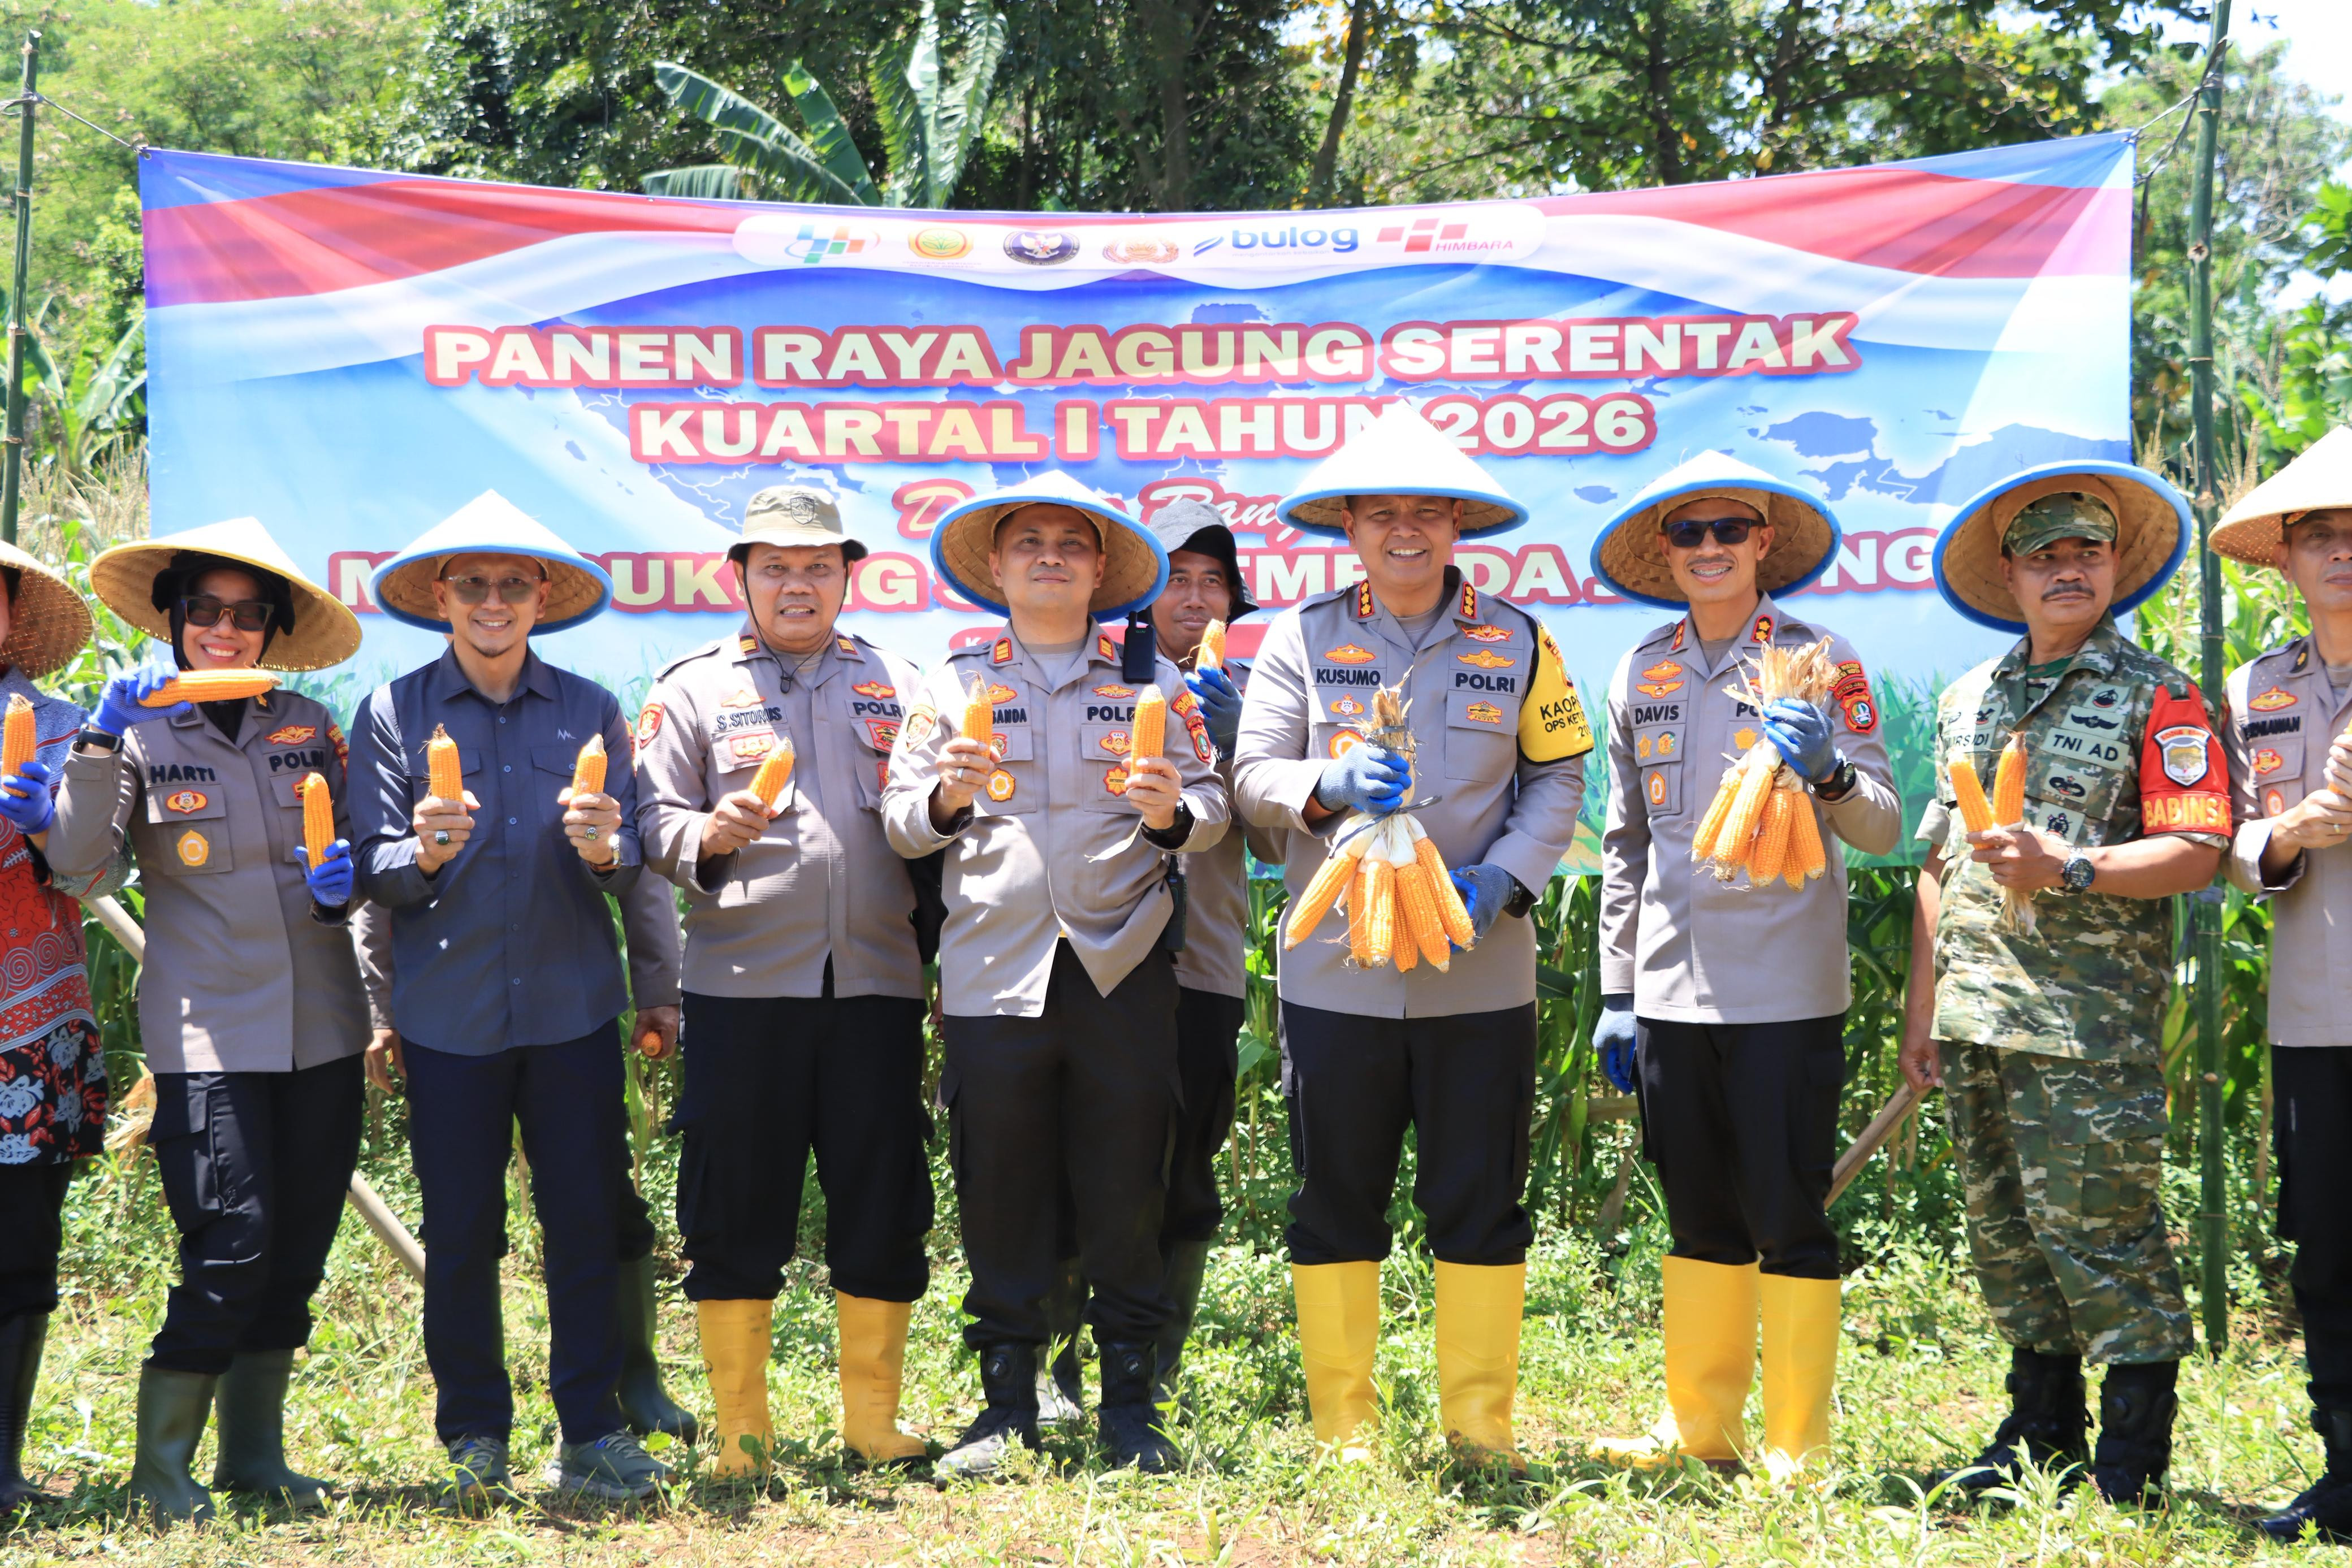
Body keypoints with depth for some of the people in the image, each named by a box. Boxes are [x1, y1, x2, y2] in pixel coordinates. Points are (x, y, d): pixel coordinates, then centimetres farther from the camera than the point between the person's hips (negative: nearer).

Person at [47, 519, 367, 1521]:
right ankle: (161, 1467, 3)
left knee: (298, 1248, 8)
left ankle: (254, 1453, 21)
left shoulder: (308, 726, 9)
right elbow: (75, 861, -11)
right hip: (209, 1032, -4)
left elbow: (354, 839, 18)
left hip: (320, 1025, 4)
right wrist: (100, 747, -21)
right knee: (231, 1245, -11)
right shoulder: (143, 730, 0)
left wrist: (343, 878, -4)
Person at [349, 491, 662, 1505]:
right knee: (460, 1234, 5)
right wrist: (423, 855, -20)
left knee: (588, 1225, 1)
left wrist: (604, 852, -18)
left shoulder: (590, 713, 7)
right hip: (449, 1013, -1)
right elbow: (374, 873, 1)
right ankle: (474, 1440, 19)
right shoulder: (393, 715, 3)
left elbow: (632, 868, 5)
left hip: (573, 1007, 1)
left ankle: (591, 1436, 11)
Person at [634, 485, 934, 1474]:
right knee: (737, 1206, 1)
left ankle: (872, 1419, 17)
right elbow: (655, 822, 4)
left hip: (875, 983, 2)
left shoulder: (897, 684, 17)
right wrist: (710, 837, -17)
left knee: (883, 1204, 4)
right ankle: (740, 1430, 12)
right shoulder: (695, 687, 9)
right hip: (744, 984, -2)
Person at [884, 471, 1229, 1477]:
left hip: (1123, 968, 0)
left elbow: (1212, 808, 8)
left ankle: (1130, 1404, 13)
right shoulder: (955, 684, 12)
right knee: (999, 1195, 3)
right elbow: (900, 824, 9)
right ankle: (1007, 1404, 14)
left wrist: (1170, 814, -14)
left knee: (1127, 1194, 1)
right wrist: (948, 798, -12)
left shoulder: (1153, 682, 11)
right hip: (993, 969, 0)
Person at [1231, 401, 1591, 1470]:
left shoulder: (1516, 642, 6)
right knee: (1335, 1207, 6)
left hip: (1480, 972, 0)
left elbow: (1558, 779, 8)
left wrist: (1502, 877, -9)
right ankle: (1342, 1424, 17)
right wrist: (1327, 787, -20)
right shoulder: (1303, 638, 5)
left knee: (1480, 1205, 4)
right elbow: (1252, 778, 2)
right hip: (1335, 970, 0)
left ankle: (1480, 1422, 17)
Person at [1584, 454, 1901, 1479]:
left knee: (1789, 1220, -1)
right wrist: (1615, 992, 13)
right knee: (1699, 1219, 11)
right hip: (1672, 991, 4)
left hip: (1786, 989, -4)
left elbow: (1881, 828, -4)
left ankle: (1797, 1450, 8)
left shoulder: (1822, 661, -1)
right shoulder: (1640, 675, 12)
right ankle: (1699, 1427, 21)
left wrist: (1826, 772, -25)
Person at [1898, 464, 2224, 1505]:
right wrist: (1921, 1009, 15)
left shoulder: (2156, 699, -1)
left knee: (2096, 1226, -6)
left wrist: (2067, 871, -20)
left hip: (2091, 1020, -6)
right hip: (1977, 1016, 6)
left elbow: (2199, 853, -9)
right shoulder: (1968, 701, 17)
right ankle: (2042, 1433, 24)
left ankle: (2133, 1458, 4)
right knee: (2006, 1232, 12)